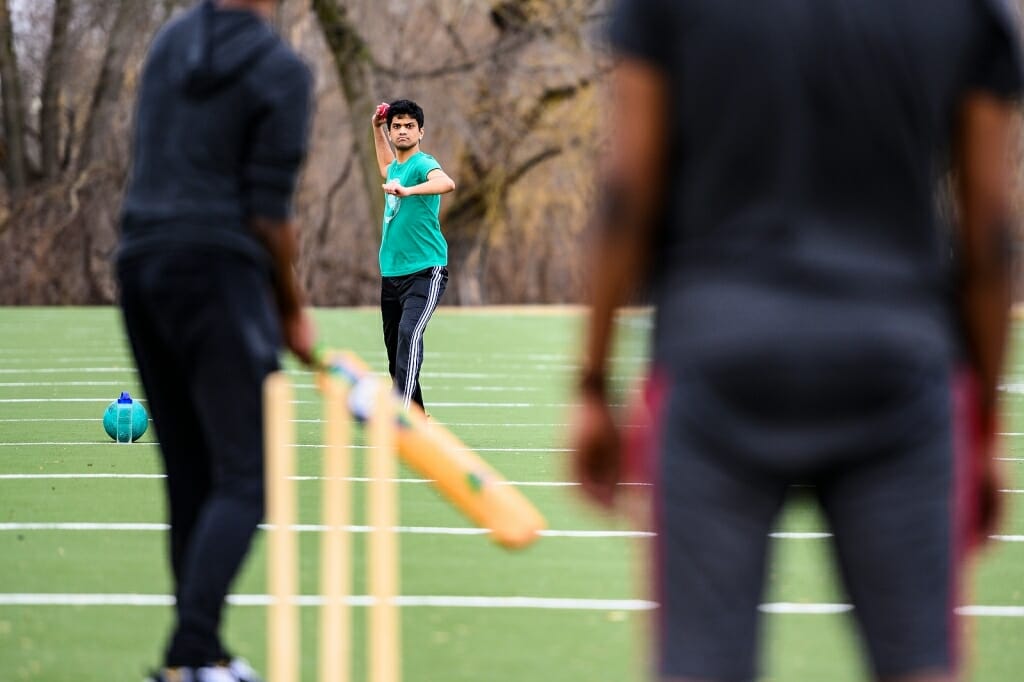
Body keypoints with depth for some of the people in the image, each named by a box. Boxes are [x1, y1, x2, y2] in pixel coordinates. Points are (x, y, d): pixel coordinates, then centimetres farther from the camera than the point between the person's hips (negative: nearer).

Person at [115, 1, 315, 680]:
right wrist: (294, 307, 4)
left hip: (142, 265, 7)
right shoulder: (282, 71, -9)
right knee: (241, 482, -7)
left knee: (192, 477, 13)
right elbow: (269, 212, -10)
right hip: (218, 271, -7)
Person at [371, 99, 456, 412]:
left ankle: (401, 411, -37)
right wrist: (377, 128, 36)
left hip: (425, 271, -9)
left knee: (409, 333, -27)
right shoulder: (396, 167, 14)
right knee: (394, 347, 11)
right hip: (391, 272, 9)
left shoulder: (423, 164, -11)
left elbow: (446, 183, -35)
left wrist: (407, 190, -49)